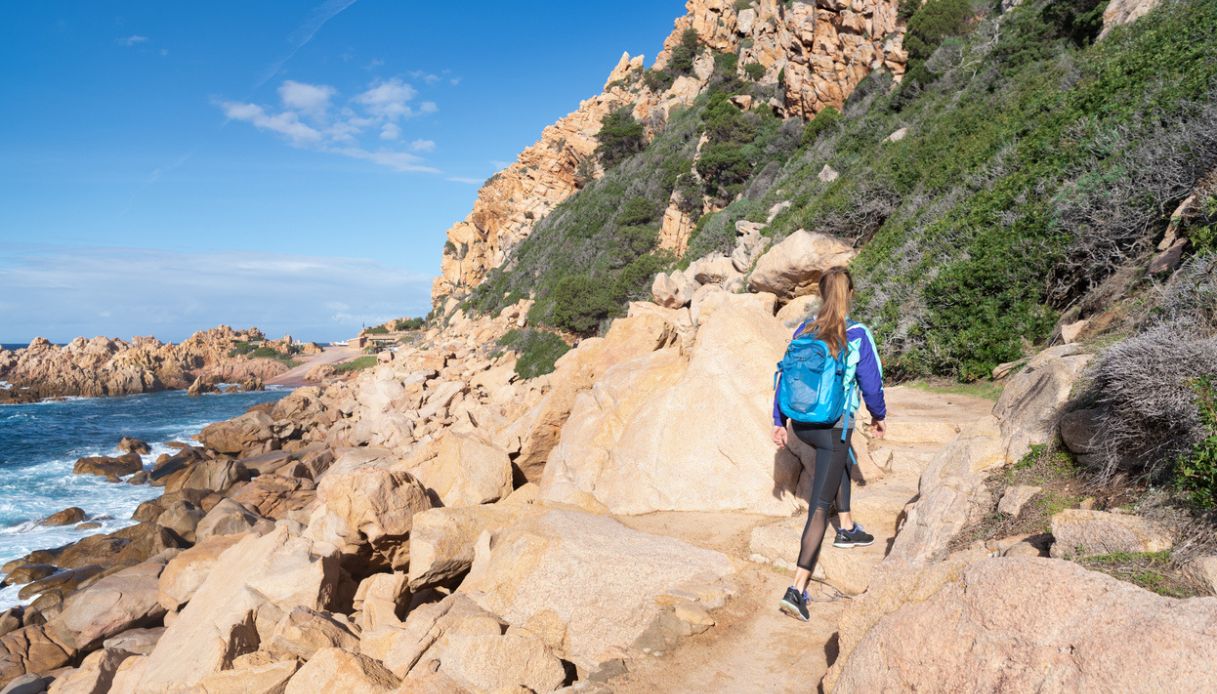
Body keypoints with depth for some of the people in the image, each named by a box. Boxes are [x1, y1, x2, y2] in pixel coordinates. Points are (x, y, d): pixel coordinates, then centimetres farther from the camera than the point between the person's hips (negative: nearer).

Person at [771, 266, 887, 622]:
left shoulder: (803, 332, -1)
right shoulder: (858, 336, -12)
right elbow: (871, 384, -5)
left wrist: (779, 422, 12)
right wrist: (878, 417, 14)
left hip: (801, 423, 5)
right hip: (834, 428, -5)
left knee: (840, 463, 36)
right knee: (819, 506, -4)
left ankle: (847, 529, 50)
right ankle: (798, 588, -8)